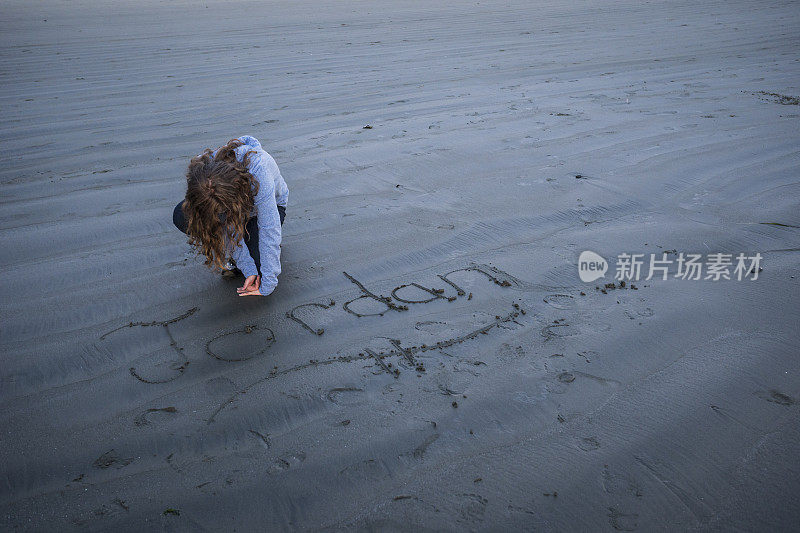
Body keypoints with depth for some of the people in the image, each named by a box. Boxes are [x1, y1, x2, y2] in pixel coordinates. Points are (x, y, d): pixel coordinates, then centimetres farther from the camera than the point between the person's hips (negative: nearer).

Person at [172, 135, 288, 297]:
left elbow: (269, 229, -39)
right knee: (181, 216, -24)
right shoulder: (198, 172, -31)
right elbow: (227, 229, -26)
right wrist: (248, 269, -30)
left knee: (258, 259, -30)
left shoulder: (258, 173, -44)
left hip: (271, 204, -3)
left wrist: (267, 286, -35)